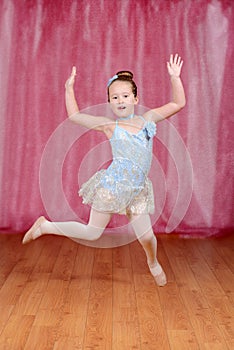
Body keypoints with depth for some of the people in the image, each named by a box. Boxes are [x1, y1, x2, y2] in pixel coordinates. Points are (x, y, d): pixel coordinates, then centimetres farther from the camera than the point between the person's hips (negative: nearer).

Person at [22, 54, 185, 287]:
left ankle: (153, 263, 39)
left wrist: (175, 78, 3)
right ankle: (44, 226, 18)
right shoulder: (109, 125, -2)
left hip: (137, 189, 4)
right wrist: (69, 89, 5)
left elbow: (178, 104, 11)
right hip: (113, 184, -4)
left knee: (146, 236, 5)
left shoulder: (148, 118, 6)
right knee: (92, 233, 1)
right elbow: (74, 115, 5)